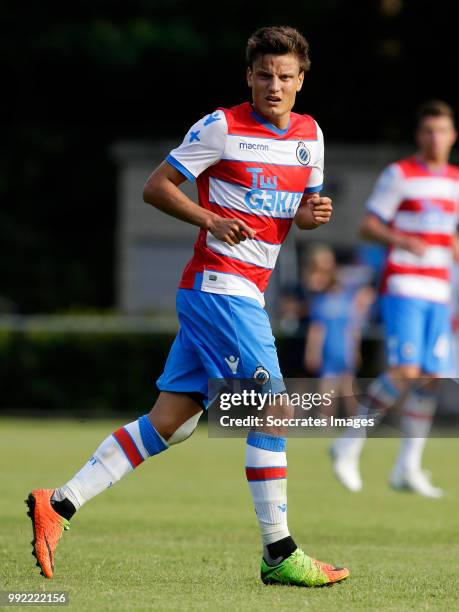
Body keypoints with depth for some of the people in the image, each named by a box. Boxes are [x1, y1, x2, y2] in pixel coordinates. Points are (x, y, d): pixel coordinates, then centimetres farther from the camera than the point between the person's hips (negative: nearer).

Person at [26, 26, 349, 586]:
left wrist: (311, 213, -1)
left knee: (170, 422, 5)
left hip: (246, 292, 8)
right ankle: (279, 555, -7)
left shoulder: (309, 135, 13)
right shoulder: (222, 126, -7)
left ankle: (59, 504, 7)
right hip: (218, 283, -8)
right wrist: (212, 221, -18)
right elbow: (156, 186, -4)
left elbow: (303, 205, 24)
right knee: (275, 412, -12)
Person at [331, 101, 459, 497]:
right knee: (405, 372, -18)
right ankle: (350, 446, -5)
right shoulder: (399, 175, -2)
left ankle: (408, 468, 7)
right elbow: (369, 226, -5)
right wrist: (402, 240, -24)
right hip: (402, 288, -6)